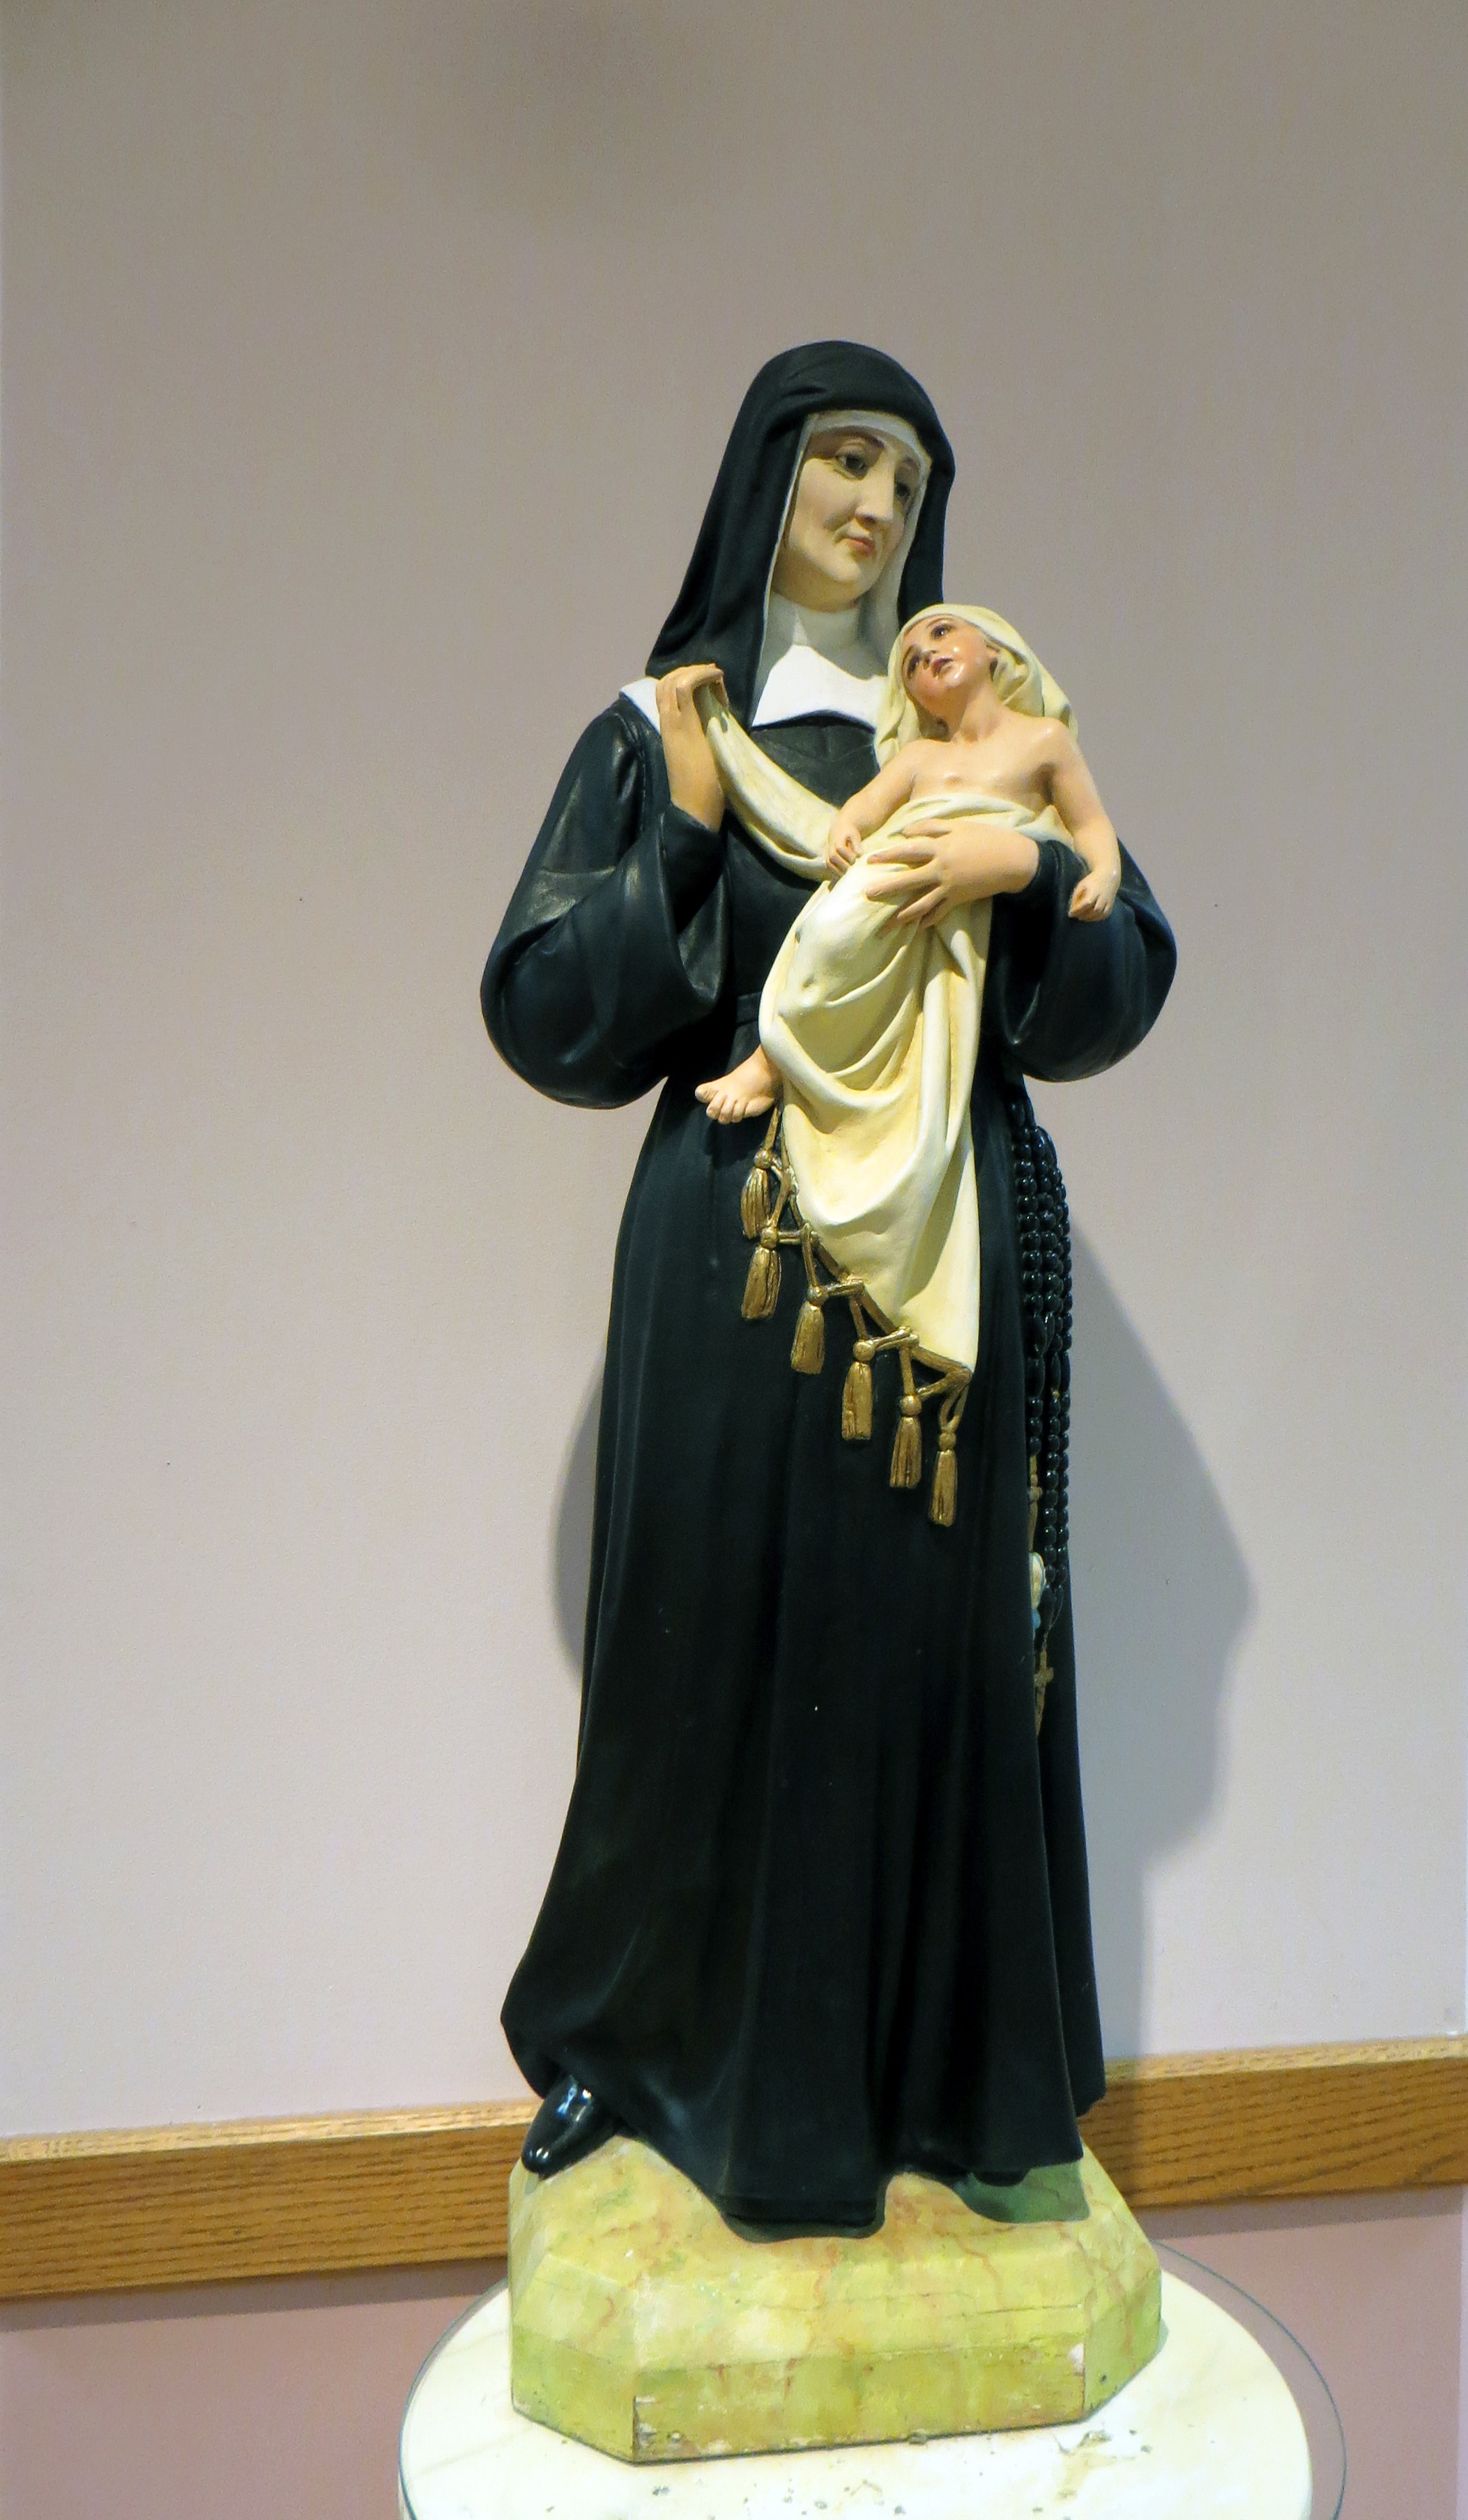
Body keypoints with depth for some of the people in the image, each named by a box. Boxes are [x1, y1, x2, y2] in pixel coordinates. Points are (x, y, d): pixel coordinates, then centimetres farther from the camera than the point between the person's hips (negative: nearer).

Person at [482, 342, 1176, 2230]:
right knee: (730, 1628, 3)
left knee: (937, 1628, 5)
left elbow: (1113, 995, 5)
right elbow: (550, 1017, -1)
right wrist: (686, 836, -12)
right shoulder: (658, 732, 7)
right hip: (740, 1236, -2)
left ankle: (944, 2060, 24)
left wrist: (1022, 850, -12)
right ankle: (655, 2036, 26)